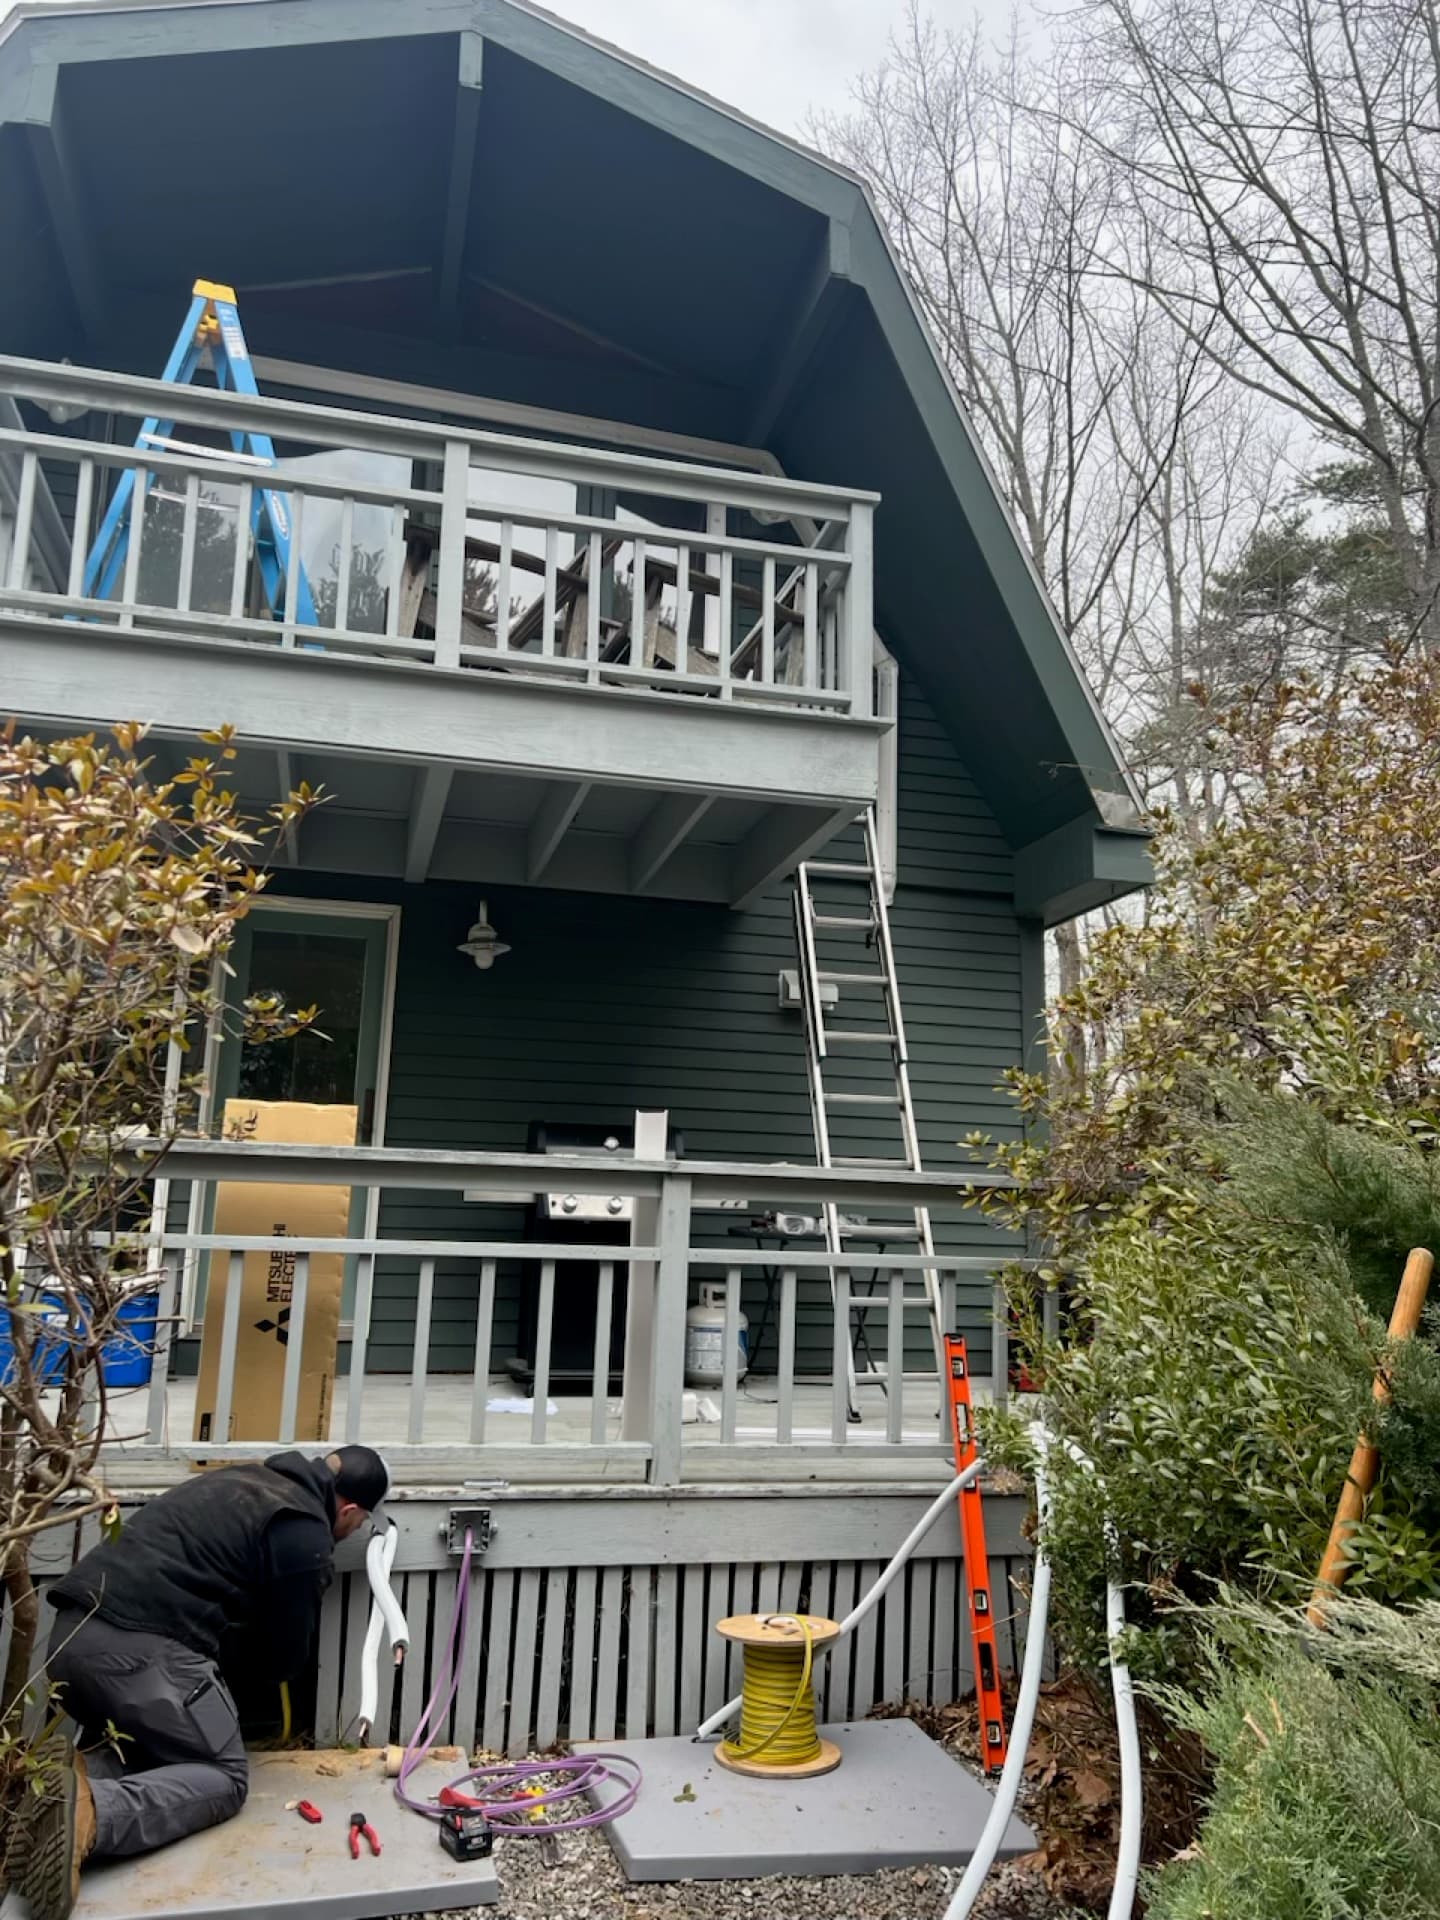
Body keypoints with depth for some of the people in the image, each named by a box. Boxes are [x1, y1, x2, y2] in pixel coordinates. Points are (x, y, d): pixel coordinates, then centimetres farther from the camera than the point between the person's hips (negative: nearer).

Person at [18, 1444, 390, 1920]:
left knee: (141, 1745, 30)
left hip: (73, 1633, 9)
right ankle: (92, 1813, -19)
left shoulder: (246, 1480, 23)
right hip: (144, 1649, -9)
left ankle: (79, 1774, -2)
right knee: (225, 1778, 6)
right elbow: (283, 1657, 6)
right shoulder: (307, 1534, -2)